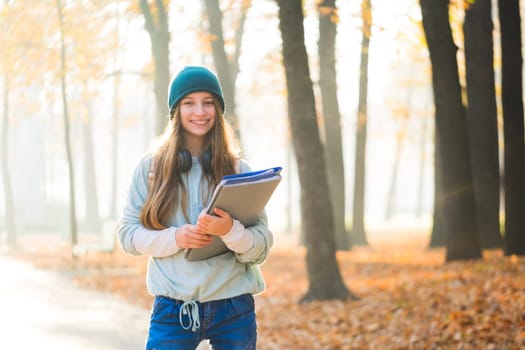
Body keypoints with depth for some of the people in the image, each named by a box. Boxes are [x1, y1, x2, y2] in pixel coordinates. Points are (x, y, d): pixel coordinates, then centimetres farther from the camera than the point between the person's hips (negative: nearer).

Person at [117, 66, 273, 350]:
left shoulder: (238, 170, 3)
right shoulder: (151, 167, 4)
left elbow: (261, 248, 0)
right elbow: (127, 234, 3)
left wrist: (230, 230, -21)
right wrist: (175, 238, -14)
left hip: (233, 308, 1)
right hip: (172, 307, 0)